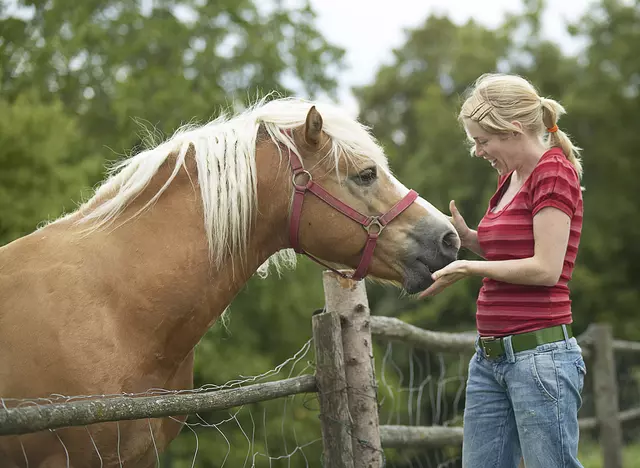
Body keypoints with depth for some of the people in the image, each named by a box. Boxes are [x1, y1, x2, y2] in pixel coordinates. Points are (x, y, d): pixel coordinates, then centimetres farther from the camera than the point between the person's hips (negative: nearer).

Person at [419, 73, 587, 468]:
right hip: (490, 356, 9)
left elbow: (546, 269, -18)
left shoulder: (554, 171, -10)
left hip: (540, 354, -9)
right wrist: (468, 238, 7)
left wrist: (470, 267, -12)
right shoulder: (509, 177, 15)